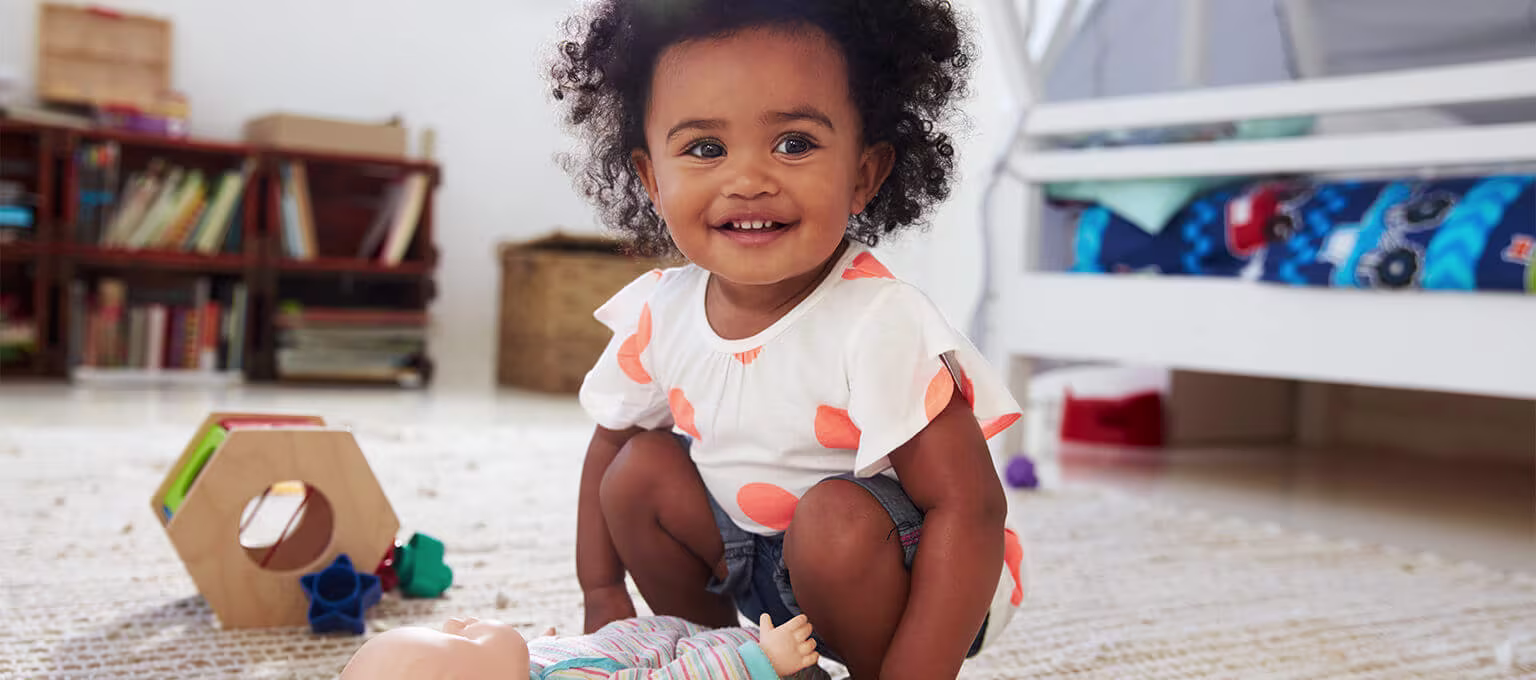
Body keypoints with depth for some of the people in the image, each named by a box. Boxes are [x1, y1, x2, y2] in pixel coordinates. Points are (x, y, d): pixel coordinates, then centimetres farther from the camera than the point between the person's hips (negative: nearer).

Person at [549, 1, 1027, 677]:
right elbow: (610, 439, 7)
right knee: (642, 466, -7)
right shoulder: (659, 312, -11)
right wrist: (602, 593, 3)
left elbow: (968, 507, -31)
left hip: (896, 573, -6)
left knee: (835, 519, -33)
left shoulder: (879, 325, -30)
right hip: (759, 558, 6)